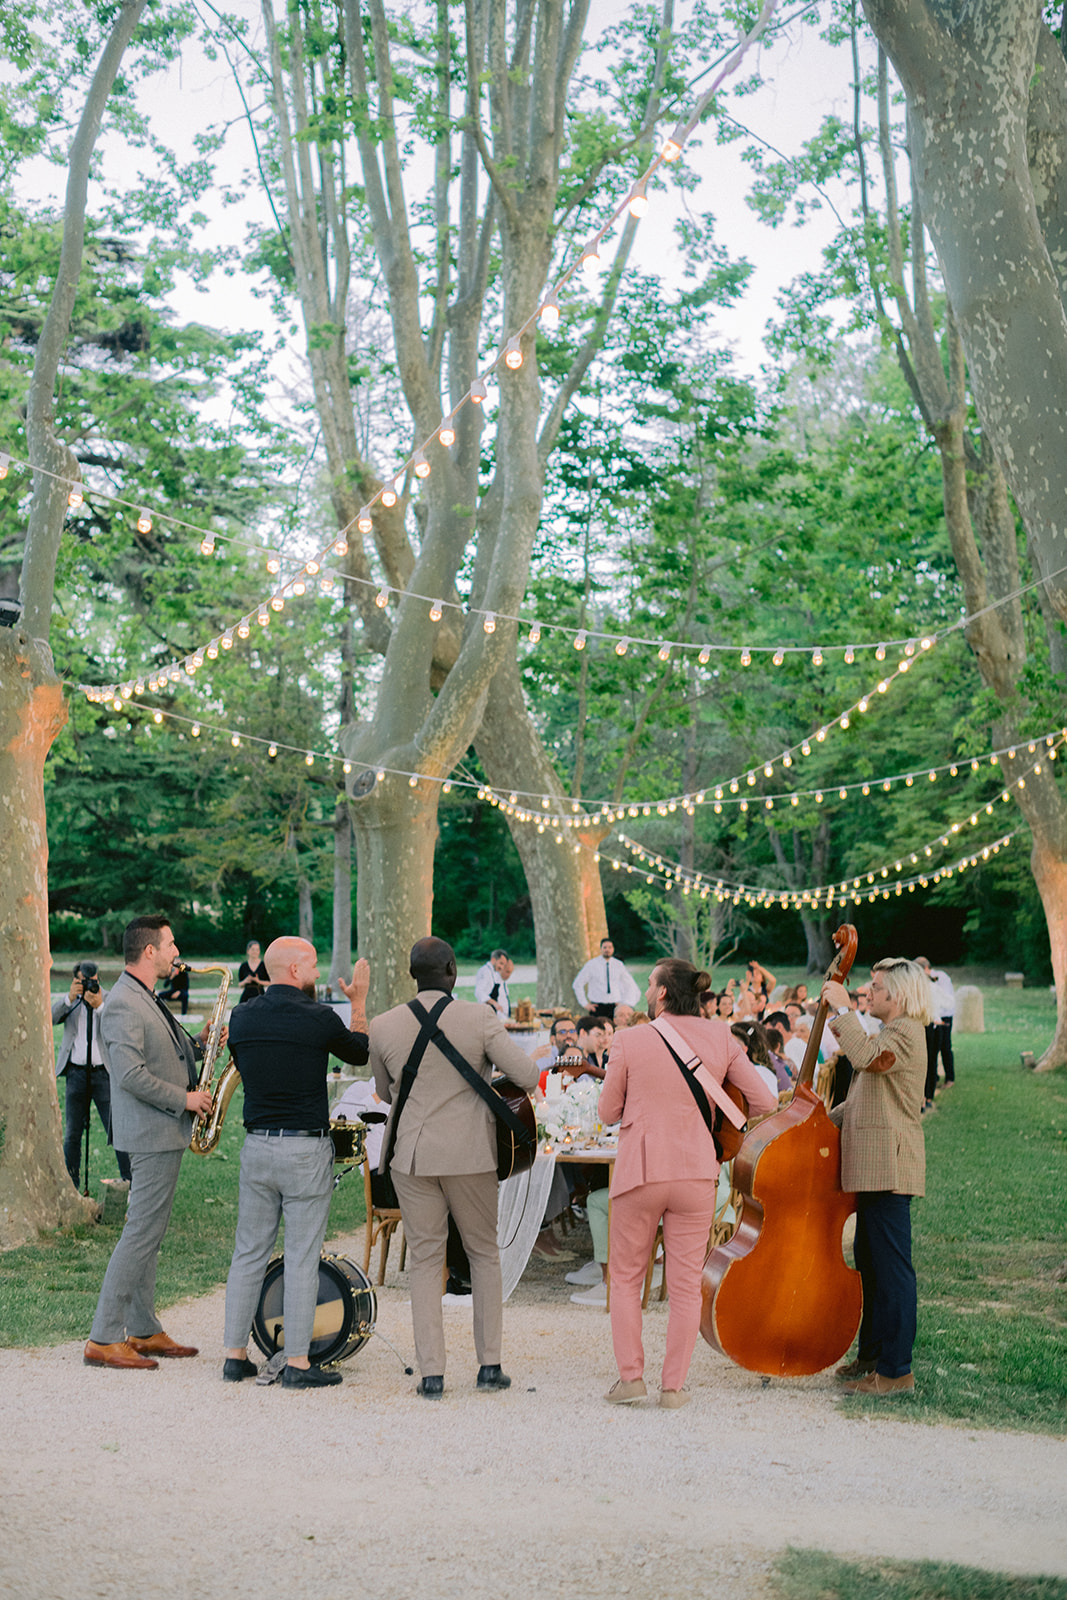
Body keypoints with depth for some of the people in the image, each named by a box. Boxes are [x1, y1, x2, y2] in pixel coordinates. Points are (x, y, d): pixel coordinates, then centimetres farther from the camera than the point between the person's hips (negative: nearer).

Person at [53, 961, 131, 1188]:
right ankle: (70, 1187, 18)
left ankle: (129, 1183, 6)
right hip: (76, 1073, 2)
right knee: (71, 1134, 7)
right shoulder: (70, 1002, 7)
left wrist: (99, 1006, -22)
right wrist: (70, 998, -20)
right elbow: (50, 1018, -9)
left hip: (104, 1073, -2)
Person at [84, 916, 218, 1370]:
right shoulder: (123, 1005, -18)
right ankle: (103, 1340, -4)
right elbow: (131, 1074, -25)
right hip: (152, 1135, -11)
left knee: (148, 1234, 14)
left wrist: (199, 1043, 9)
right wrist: (185, 1098, -17)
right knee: (141, 1234, -8)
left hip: (164, 1133, 11)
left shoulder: (145, 1000, 16)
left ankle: (144, 1331, 21)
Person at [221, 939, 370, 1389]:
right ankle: (297, 1363, 4)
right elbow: (360, 1053, 8)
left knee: (249, 1252, 12)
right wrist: (359, 1002, 20)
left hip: (256, 1146, 5)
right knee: (302, 1258, 0)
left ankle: (235, 1356, 17)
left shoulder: (242, 1017, 3)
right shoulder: (318, 1018, -10)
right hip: (306, 1149, -5)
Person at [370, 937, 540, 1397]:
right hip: (470, 1152, -1)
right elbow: (527, 1076, -10)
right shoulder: (479, 1018, -10)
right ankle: (489, 1364, 16)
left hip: (411, 1154, 1)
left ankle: (431, 1373, 7)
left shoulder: (383, 1027, -2)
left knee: (425, 1260, 9)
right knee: (483, 1252, 15)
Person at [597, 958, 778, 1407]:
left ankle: (630, 1375, 10)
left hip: (639, 1170, -2)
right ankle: (674, 1384, 11)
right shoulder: (720, 1039, -1)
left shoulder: (630, 1041, -7)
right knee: (685, 1283, 10)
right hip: (696, 1172, 2)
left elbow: (608, 1112, 1)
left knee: (626, 1277, 14)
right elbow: (765, 1102, -1)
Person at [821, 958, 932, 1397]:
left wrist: (842, 1009, -24)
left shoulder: (906, 1032, -11)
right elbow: (863, 1100, 28)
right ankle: (871, 1356, 27)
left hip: (889, 1165, -11)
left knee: (891, 1267, -8)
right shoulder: (890, 1033, 22)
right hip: (873, 1166, 11)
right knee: (870, 1263, 17)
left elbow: (867, 1057, -33)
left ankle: (896, 1371, -4)